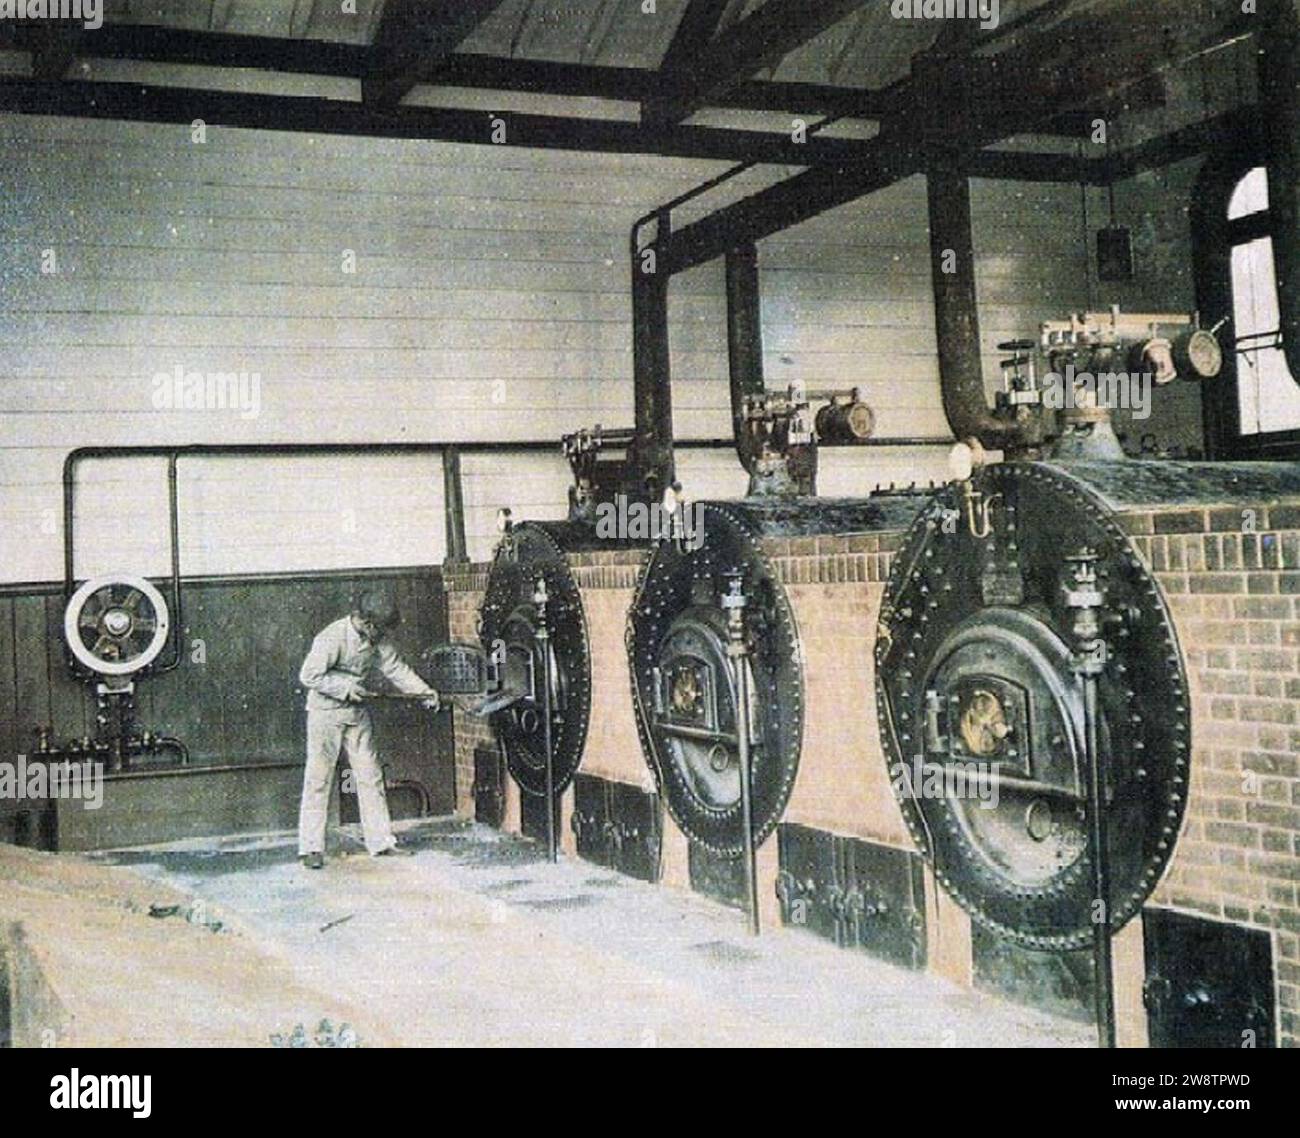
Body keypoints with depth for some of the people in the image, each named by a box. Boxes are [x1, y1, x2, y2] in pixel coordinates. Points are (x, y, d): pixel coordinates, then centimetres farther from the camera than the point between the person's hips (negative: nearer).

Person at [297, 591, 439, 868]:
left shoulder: (376, 638, -2)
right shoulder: (331, 638, -23)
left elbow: (394, 666, 6)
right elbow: (309, 676, -21)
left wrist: (423, 690, -2)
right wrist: (345, 688, -21)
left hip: (357, 713, 7)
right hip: (326, 713, -7)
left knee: (370, 777, 7)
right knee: (318, 780, -3)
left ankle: (381, 842, 14)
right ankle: (311, 848, 4)